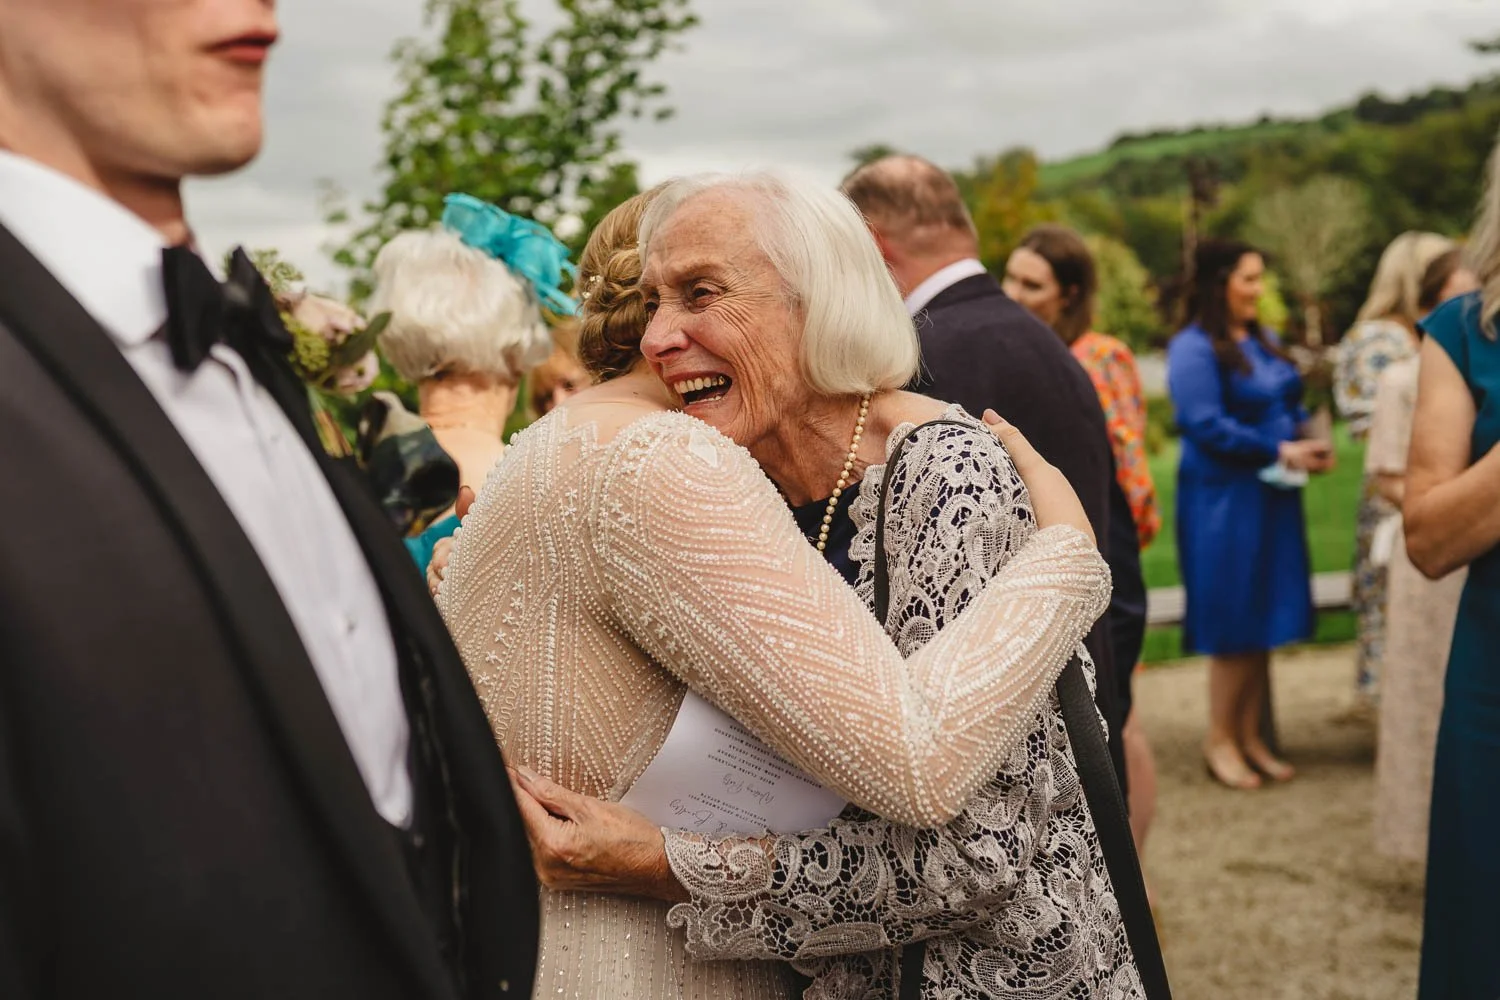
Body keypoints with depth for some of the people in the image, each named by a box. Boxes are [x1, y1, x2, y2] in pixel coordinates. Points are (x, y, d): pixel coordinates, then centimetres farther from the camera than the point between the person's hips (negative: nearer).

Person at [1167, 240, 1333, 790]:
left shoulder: (1263, 342, 12)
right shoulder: (1194, 348, -13)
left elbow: (1288, 407, 21)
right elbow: (1205, 424, -19)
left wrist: (1309, 445, 0)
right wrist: (1281, 451, -17)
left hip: (1273, 496, 8)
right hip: (1222, 498, -8)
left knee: (1265, 620, 10)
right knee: (1232, 622, -1)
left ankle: (1250, 734, 20)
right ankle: (1220, 738, 12)